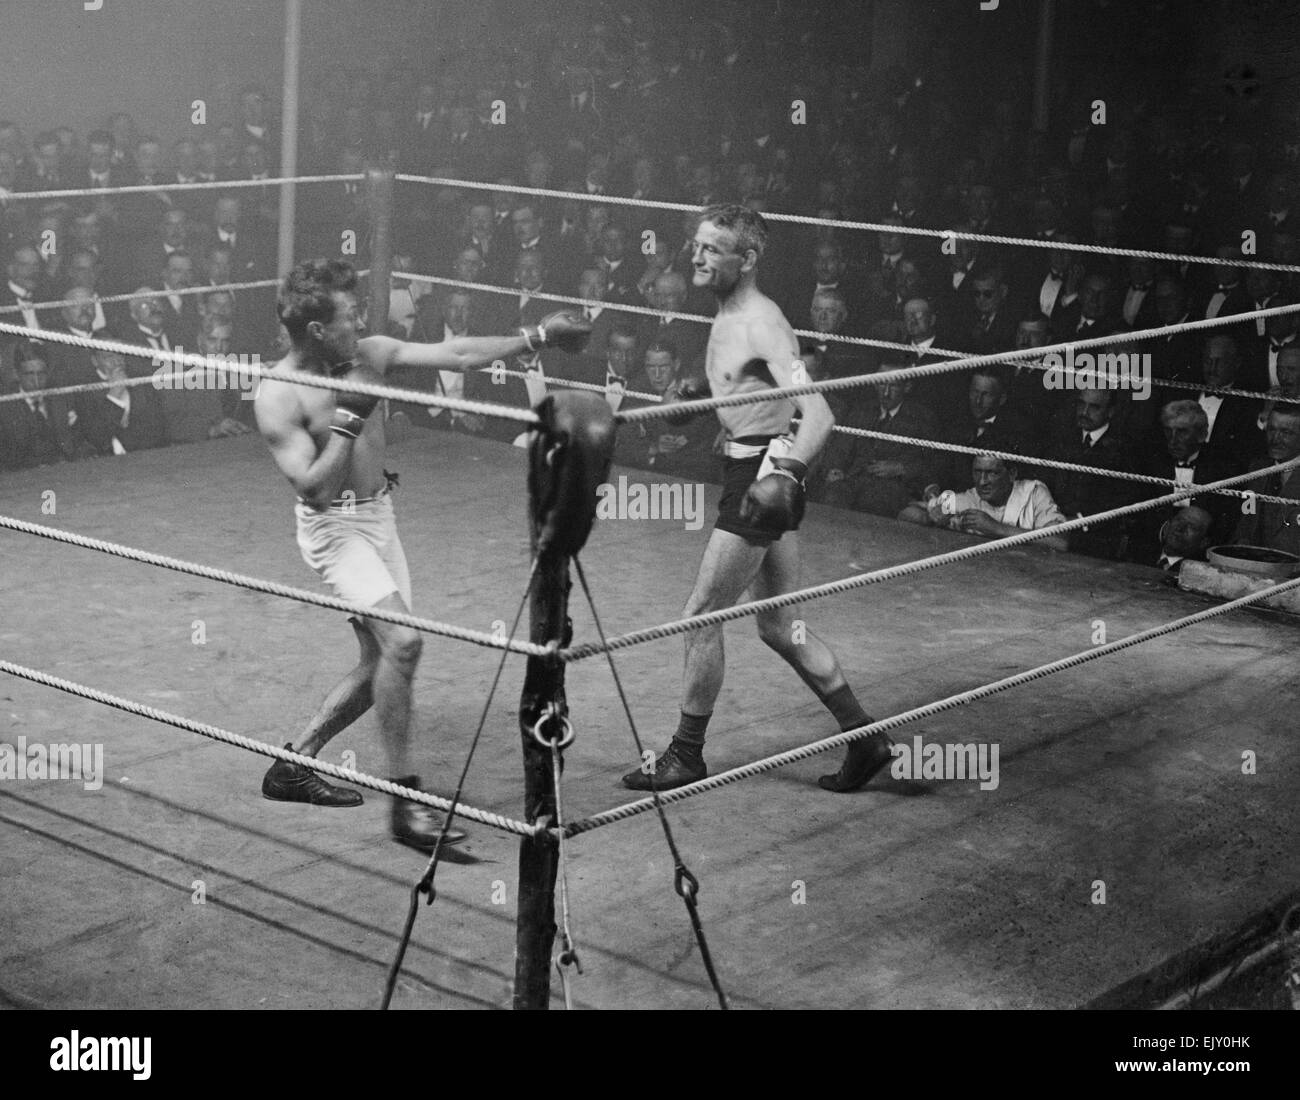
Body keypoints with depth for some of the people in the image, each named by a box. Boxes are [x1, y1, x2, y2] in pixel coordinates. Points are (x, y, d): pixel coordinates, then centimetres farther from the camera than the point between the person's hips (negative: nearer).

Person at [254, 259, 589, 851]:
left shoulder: (369, 355, -1)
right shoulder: (277, 396, -18)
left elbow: (453, 355, 2)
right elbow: (312, 485, -23)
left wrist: (535, 336, 2)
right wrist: (350, 417, -25)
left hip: (378, 516, 8)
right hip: (334, 527, -8)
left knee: (381, 664, 10)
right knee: (402, 641, -22)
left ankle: (292, 767, 25)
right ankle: (406, 804, -15)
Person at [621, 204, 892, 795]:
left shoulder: (761, 324, -19)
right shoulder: (727, 316, 9)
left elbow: (819, 414, -29)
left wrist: (784, 474, -43)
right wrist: (697, 387, 14)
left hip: (763, 478, -10)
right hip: (749, 473, 10)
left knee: (700, 615, -1)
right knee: (778, 626, 15)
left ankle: (686, 755, 13)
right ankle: (865, 738, 22)